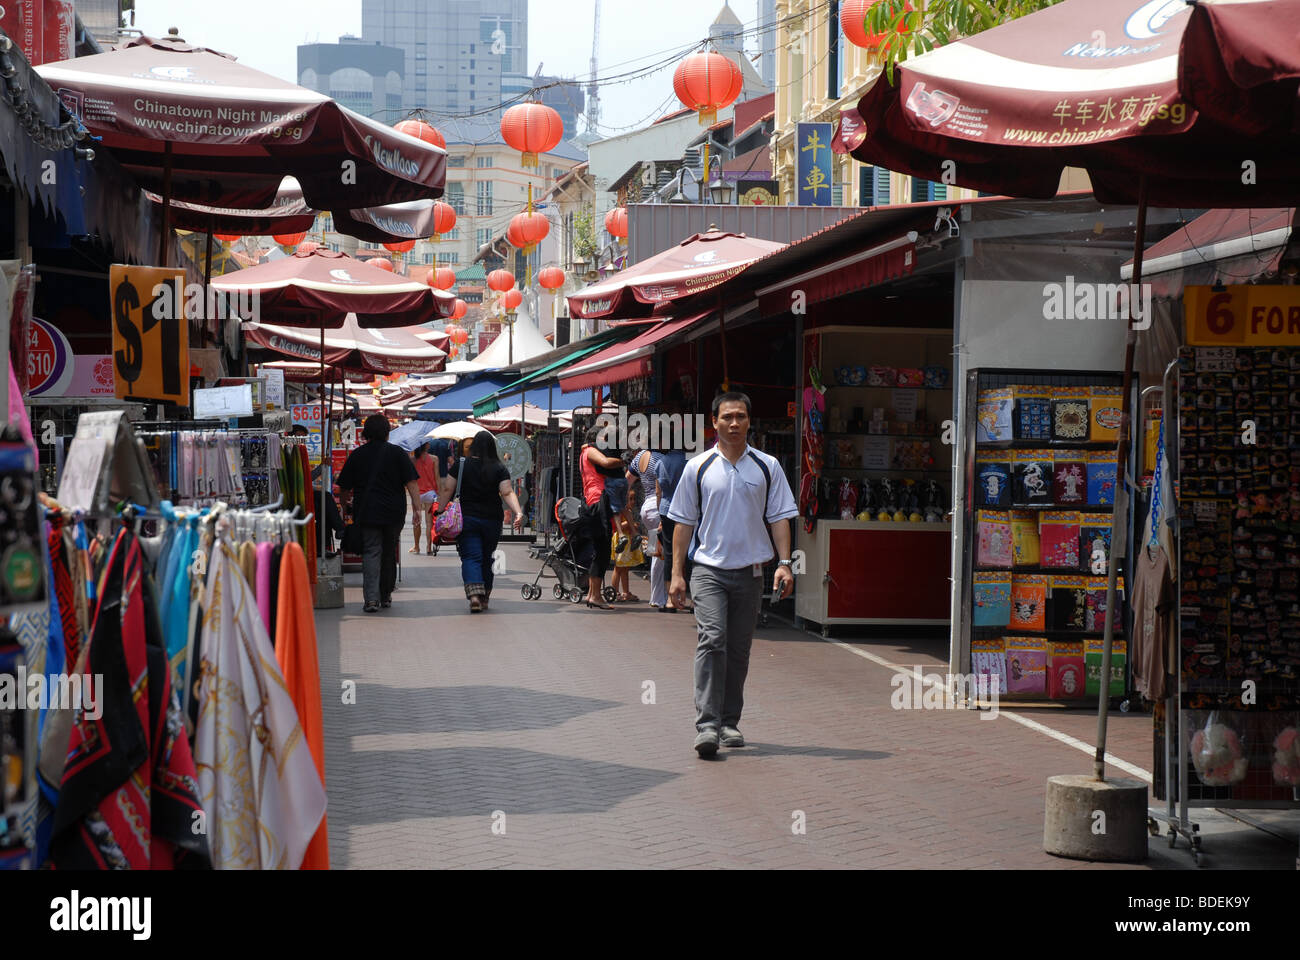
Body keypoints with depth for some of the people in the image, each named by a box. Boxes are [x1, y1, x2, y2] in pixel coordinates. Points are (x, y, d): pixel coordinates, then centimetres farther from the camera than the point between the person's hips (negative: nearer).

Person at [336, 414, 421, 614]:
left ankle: (372, 597, -18)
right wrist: (417, 507, -2)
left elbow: (345, 487, 7)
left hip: (366, 512, -1)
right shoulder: (397, 452, 1)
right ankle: (386, 596, 23)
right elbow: (411, 482, -5)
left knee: (371, 552, -3)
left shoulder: (357, 455, 3)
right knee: (389, 553, 14)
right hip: (394, 512, 1)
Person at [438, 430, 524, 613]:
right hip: (492, 520, 2)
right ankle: (485, 597, 23)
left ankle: (474, 594, -25)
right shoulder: (500, 469, -1)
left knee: (470, 558, -5)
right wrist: (518, 512, -15)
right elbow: (507, 492, -11)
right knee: (486, 559, 15)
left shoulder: (460, 465, -2)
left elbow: (447, 490, -4)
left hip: (467, 518, -2)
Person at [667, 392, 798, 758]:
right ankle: (706, 724, -21)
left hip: (749, 571, 2)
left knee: (739, 650, 8)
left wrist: (784, 563, -5)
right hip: (708, 568, -2)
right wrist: (677, 573, 3)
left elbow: (779, 517, 7)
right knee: (711, 641, -16)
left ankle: (729, 722, 20)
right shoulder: (698, 467, 3)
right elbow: (684, 522, 7)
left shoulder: (767, 467, 6)